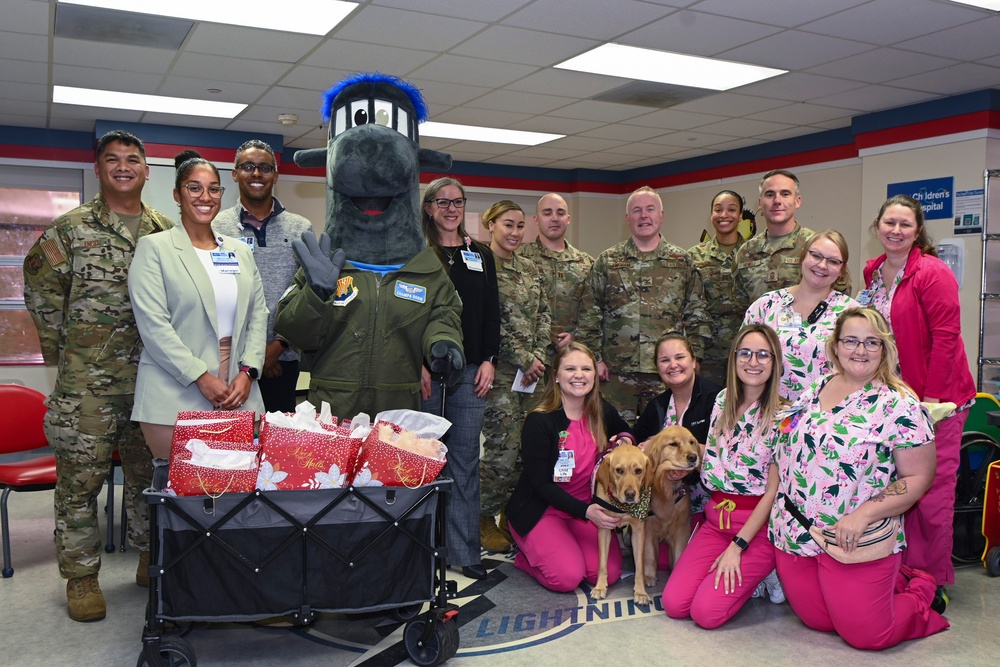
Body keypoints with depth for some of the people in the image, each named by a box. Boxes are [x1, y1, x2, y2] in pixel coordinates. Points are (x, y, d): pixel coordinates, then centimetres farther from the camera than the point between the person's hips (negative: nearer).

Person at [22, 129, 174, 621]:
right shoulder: (72, 228, 0)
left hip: (152, 376, 3)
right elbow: (40, 286, 4)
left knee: (151, 470, 11)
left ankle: (152, 559, 27)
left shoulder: (166, 231, 9)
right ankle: (81, 576, 15)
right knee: (81, 474, 2)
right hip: (86, 378, -2)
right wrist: (60, 342, 3)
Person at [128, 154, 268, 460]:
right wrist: (202, 377, -14)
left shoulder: (241, 251, 15)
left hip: (237, 395, 4)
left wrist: (248, 372, -4)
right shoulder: (154, 248, 1)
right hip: (174, 398, -4)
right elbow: (153, 323, -9)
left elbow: (258, 315, 11)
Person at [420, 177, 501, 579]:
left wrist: (489, 360, 3)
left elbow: (492, 312, 13)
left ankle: (464, 550, 12)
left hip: (471, 369, 3)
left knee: (466, 458, 4)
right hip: (427, 369, -3)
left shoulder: (481, 255, 14)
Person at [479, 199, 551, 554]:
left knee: (527, 444, 6)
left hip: (532, 369, 6)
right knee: (503, 446, -7)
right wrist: (524, 360, -11)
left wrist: (539, 357, -3)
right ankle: (485, 519, 9)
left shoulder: (529, 269, 15)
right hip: (499, 369, -6)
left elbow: (543, 317, 13)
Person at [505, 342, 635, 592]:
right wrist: (586, 511, -30)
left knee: (609, 573, -14)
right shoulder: (539, 421, -19)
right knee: (568, 577, -22)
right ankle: (527, 555, 9)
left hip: (587, 507, 5)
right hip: (540, 510, -5)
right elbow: (541, 484, -18)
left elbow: (626, 434, 19)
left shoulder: (603, 412, -3)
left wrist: (625, 440, -8)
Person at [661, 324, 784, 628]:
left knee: (705, 612, -16)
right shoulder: (723, 400, 5)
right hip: (717, 518, 5)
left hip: (758, 526, -5)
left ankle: (757, 576, 10)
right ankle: (732, 572, 16)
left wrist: (737, 546, -14)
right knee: (673, 604, -8)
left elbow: (774, 489, -12)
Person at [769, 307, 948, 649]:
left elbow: (918, 477, -13)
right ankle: (893, 583, 37)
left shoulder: (899, 405, -12)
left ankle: (920, 591, 29)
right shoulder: (815, 390, 6)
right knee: (817, 621, 14)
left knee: (866, 635, 1)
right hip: (794, 532, 6)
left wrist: (862, 515, -22)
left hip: (855, 543, -5)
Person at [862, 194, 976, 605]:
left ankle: (934, 579, 14)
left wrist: (931, 398, -16)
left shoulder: (933, 273, -12)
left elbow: (946, 337, -15)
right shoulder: (872, 273, 9)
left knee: (932, 492, -1)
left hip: (936, 399, -6)